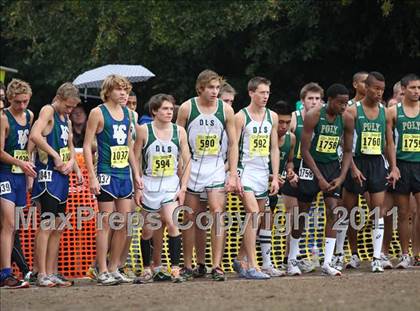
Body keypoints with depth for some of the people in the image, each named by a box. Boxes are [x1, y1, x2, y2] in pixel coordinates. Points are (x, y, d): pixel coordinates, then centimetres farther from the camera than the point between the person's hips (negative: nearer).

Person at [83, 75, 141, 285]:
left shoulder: (127, 113, 14)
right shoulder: (98, 113, -5)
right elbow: (87, 146, -8)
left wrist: (136, 174, 18)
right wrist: (92, 177, -14)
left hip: (125, 174, 7)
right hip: (106, 174, -7)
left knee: (123, 224, 6)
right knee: (106, 223, -6)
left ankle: (114, 268, 14)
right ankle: (102, 272, -3)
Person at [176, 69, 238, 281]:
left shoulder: (226, 110, -1)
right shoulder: (187, 108, -5)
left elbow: (233, 144, 4)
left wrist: (233, 174, -2)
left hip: (216, 168, 0)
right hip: (191, 166, 0)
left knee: (217, 213, -12)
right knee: (190, 217, 5)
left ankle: (217, 266, -13)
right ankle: (187, 266, 15)